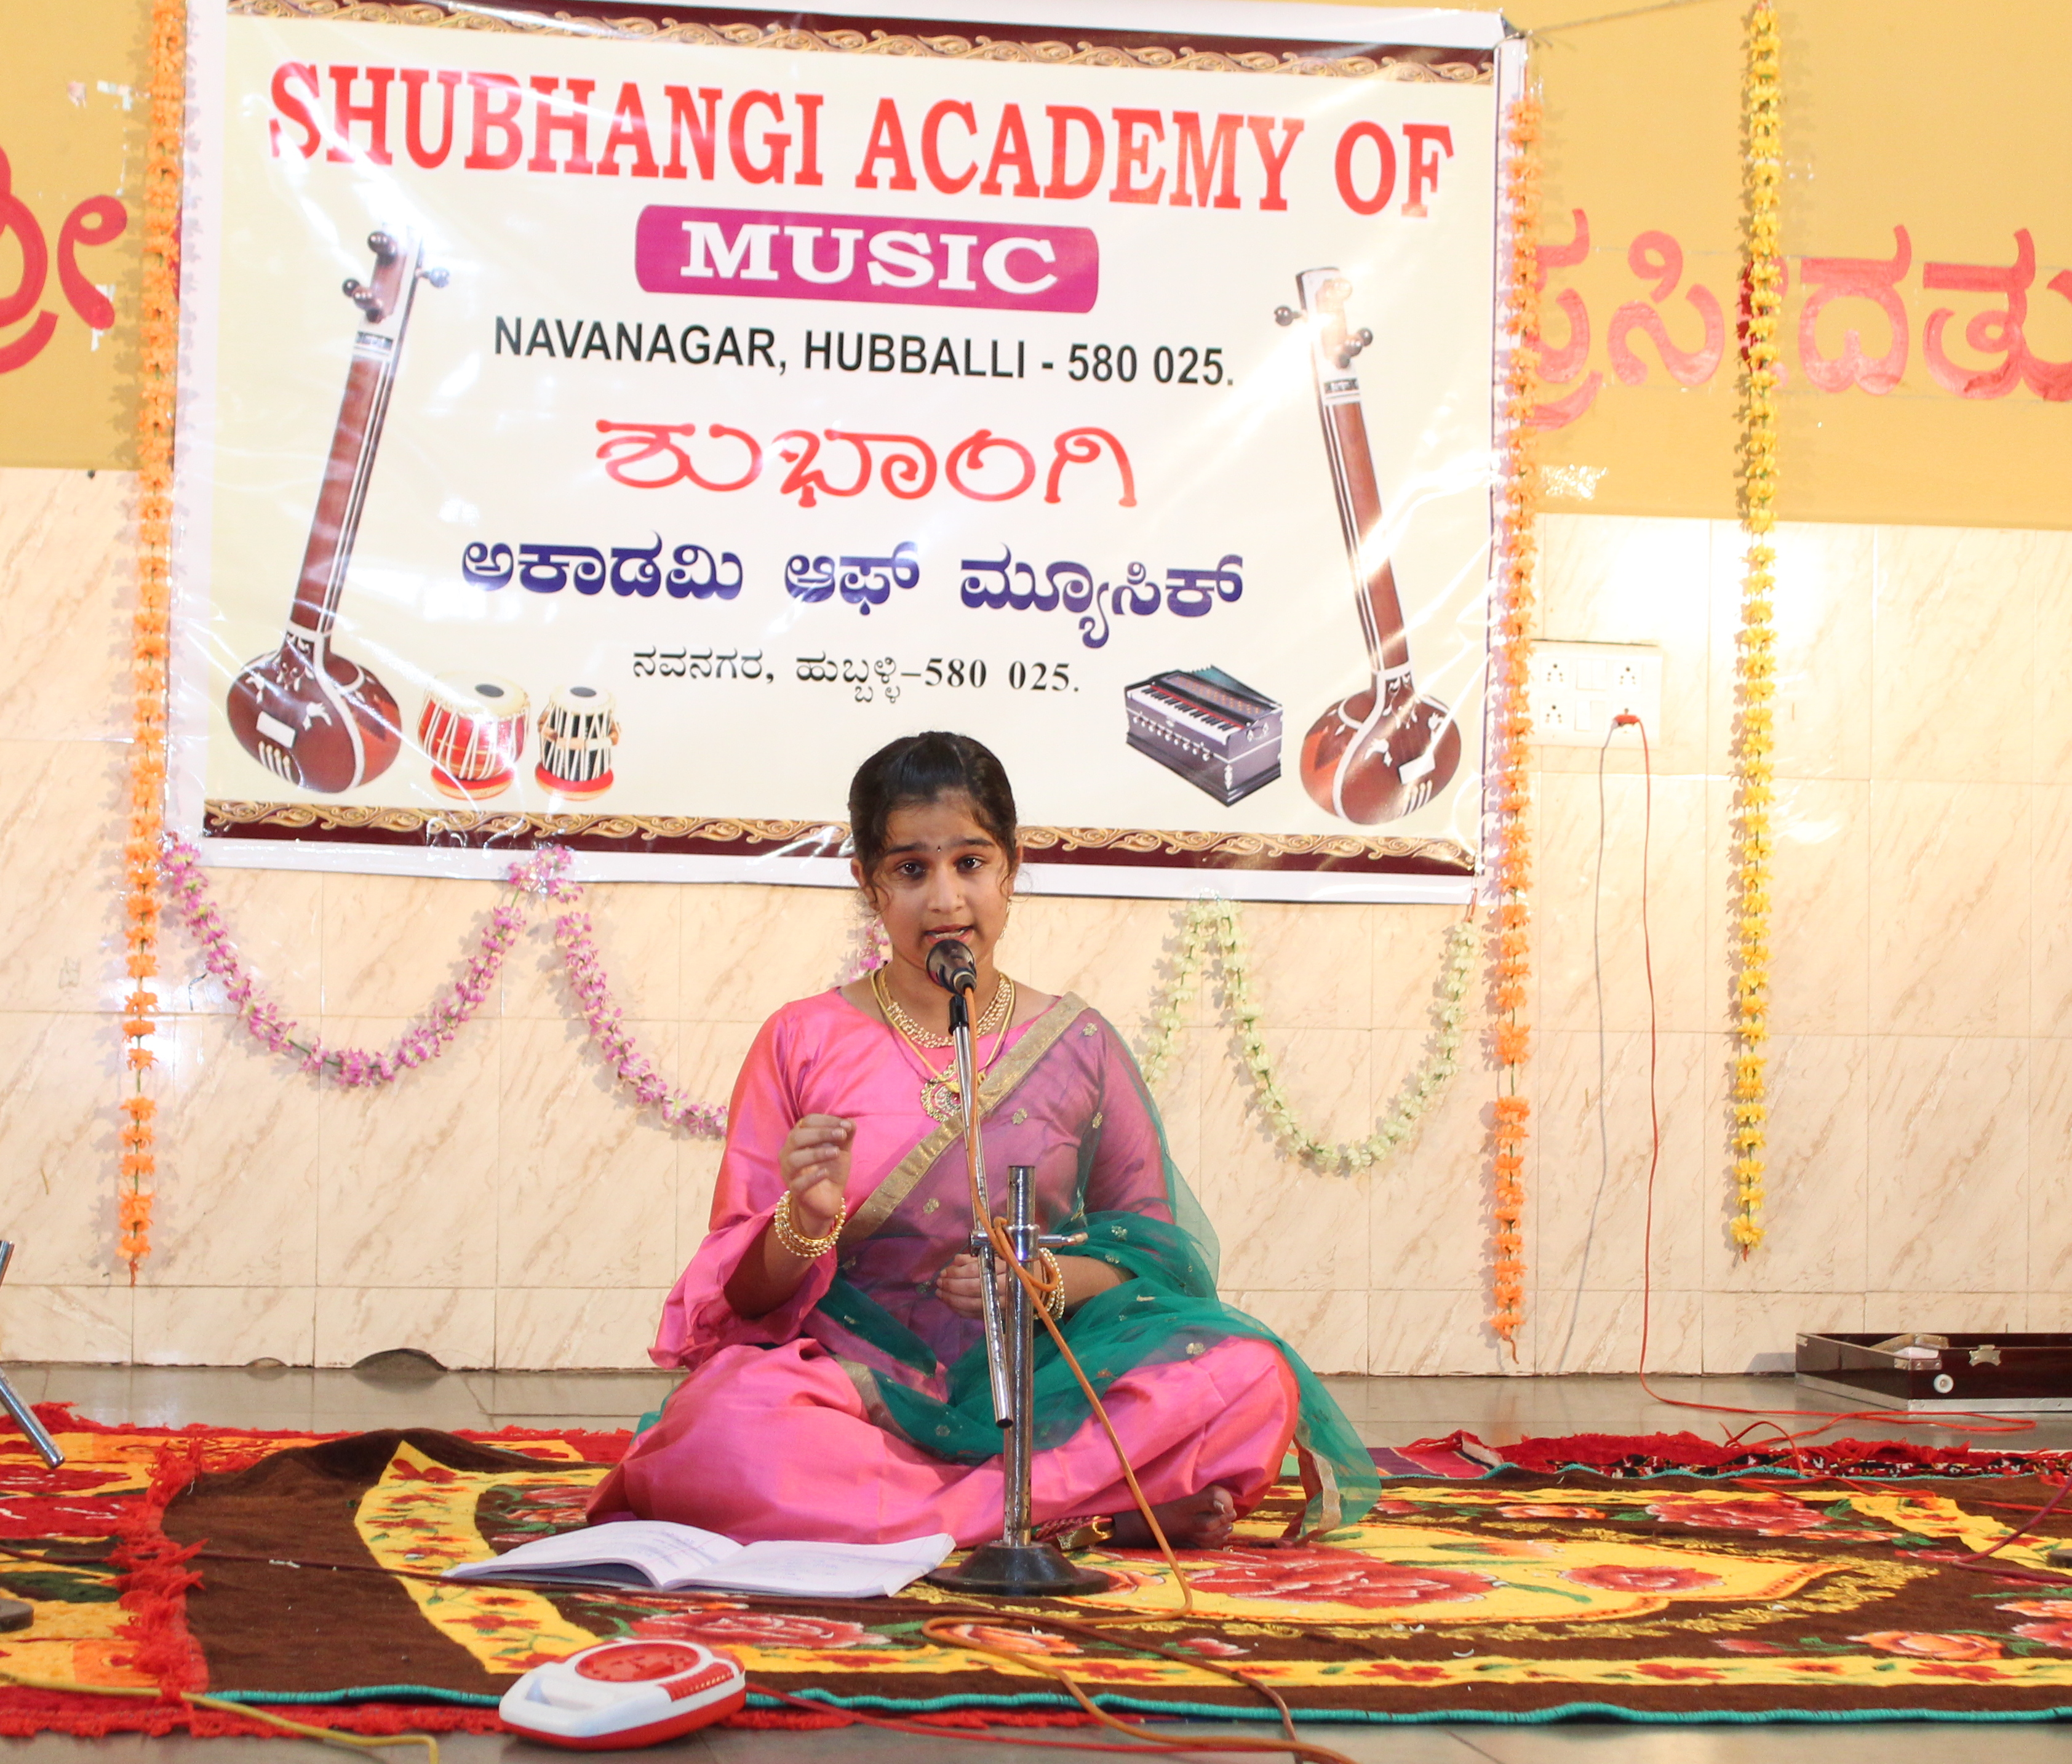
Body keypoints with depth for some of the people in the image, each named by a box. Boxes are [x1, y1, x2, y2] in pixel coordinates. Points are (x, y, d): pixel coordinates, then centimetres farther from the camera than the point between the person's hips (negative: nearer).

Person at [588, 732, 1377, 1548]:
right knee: (722, 1432, -37)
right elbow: (745, 1293, 4)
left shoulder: (1077, 1045, 9)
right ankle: (1100, 1513, -26)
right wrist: (805, 1224, -19)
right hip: (862, 1379, 0)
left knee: (1251, 1378, -26)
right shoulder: (804, 1042, 6)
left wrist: (1048, 1282, -12)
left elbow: (1151, 1247, 9)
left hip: (1035, 1381, 1)